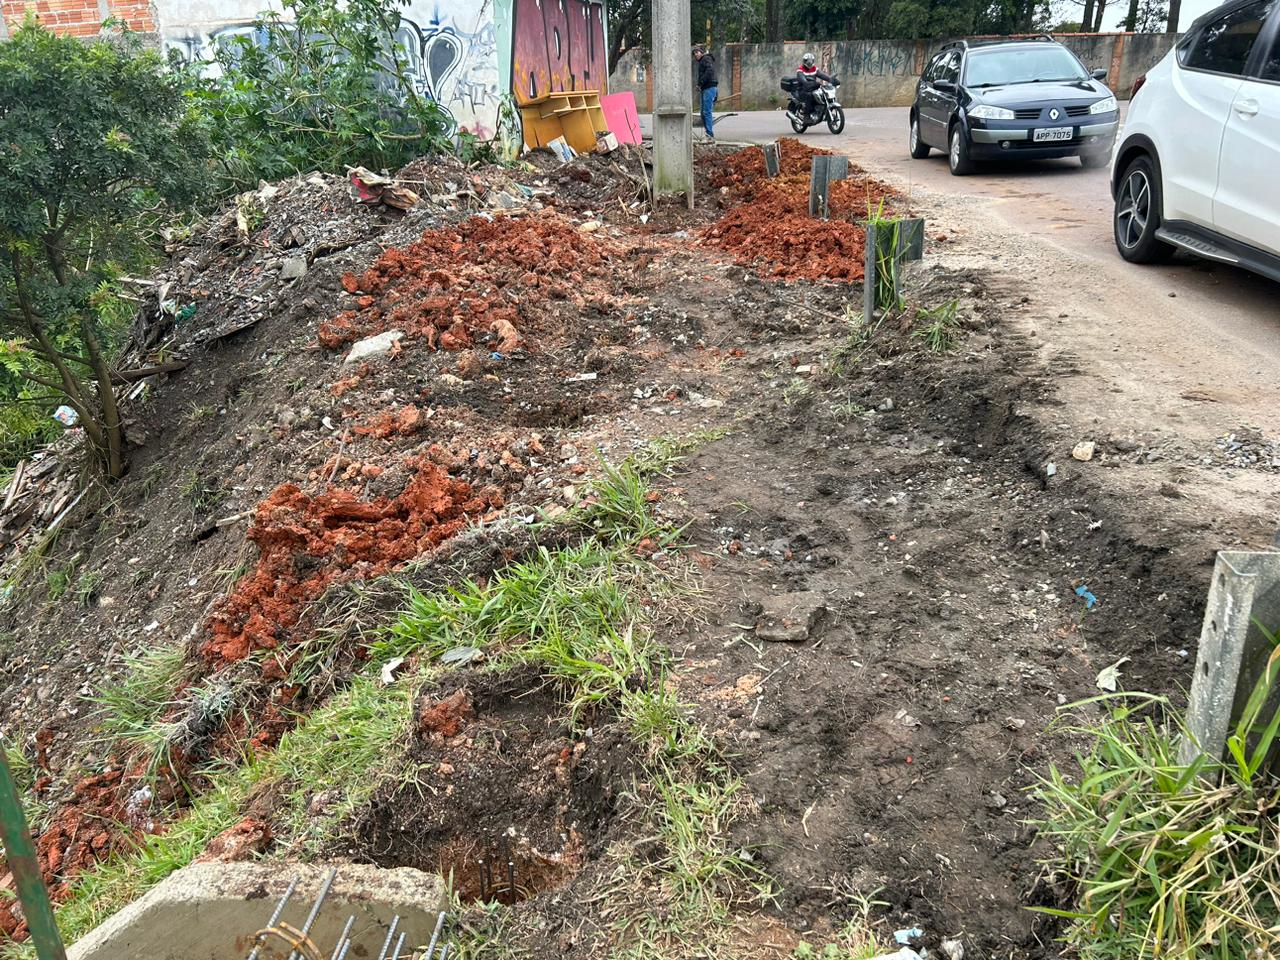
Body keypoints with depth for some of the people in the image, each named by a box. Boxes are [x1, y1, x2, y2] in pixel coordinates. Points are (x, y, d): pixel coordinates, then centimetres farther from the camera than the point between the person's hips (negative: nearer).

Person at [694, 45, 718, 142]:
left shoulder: (706, 59, -4)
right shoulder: (702, 61, 25)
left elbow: (710, 71, -21)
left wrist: (700, 83, -20)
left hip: (709, 88, -10)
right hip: (706, 89, 10)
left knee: (706, 112, -13)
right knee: (704, 112, 10)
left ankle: (710, 136, -16)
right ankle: (709, 134, 11)